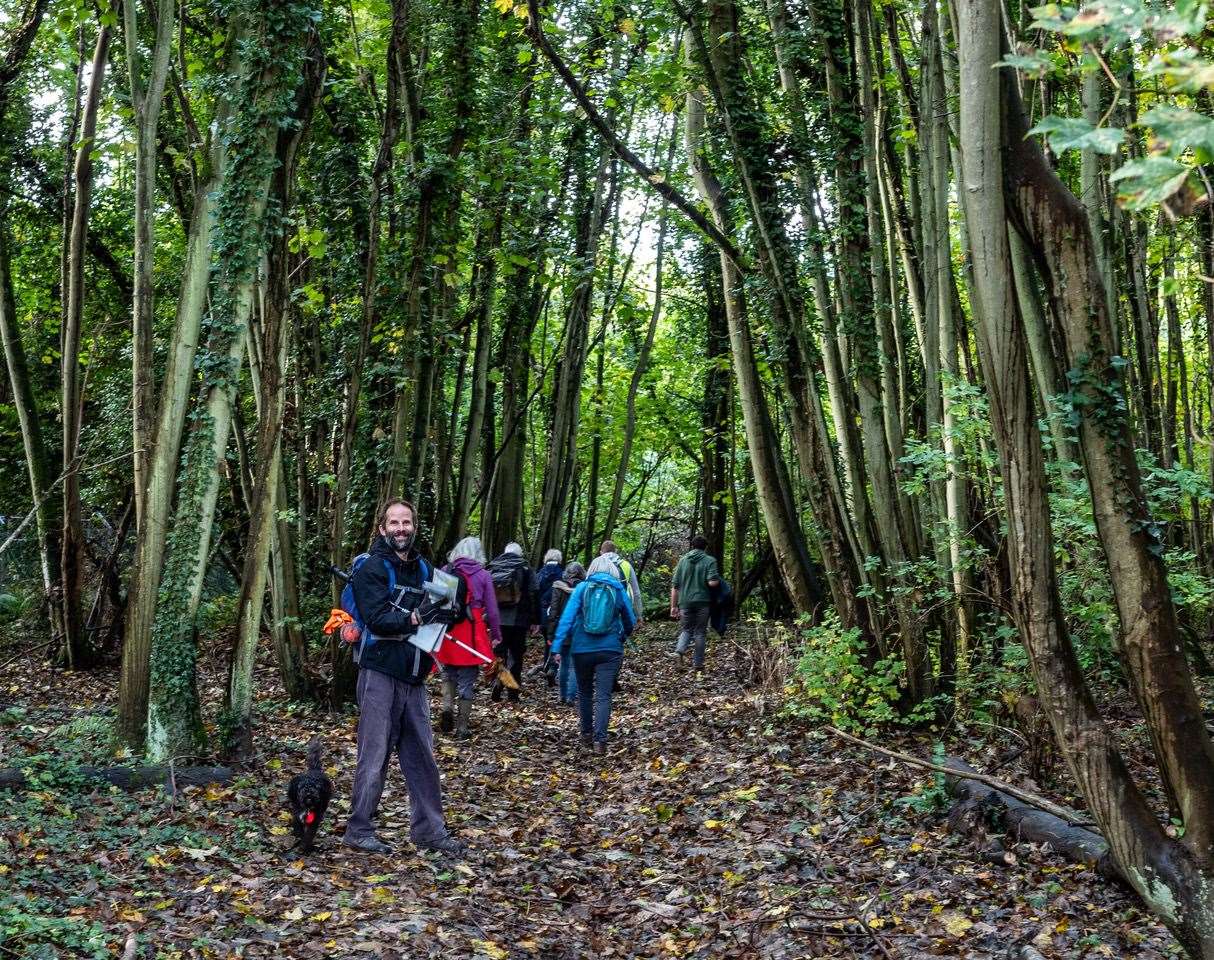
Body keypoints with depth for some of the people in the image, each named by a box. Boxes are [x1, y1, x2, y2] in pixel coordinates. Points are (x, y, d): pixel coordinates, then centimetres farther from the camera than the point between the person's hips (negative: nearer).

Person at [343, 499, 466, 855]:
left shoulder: (423, 568, 13)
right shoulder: (372, 568, -7)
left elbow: (432, 614, 14)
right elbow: (378, 619, -17)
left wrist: (443, 611, -7)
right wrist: (414, 617, -30)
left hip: (413, 676, 7)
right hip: (380, 672, -6)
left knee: (422, 756, 10)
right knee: (374, 757, -1)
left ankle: (429, 830, 18)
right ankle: (358, 830, 11)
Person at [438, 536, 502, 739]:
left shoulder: (445, 571, 2)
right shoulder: (483, 575, -2)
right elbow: (491, 609, -2)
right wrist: (496, 635, 6)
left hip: (446, 631, 2)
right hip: (472, 635, -2)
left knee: (449, 673, 23)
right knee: (467, 681, 6)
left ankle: (447, 707, 0)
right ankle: (461, 727, 9)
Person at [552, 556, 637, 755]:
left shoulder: (582, 588, 1)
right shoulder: (619, 590, 4)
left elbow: (567, 618, -8)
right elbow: (630, 623, 13)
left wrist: (558, 646, -8)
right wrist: (622, 635, 34)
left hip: (582, 649, 1)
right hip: (610, 650, -1)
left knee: (585, 692, 18)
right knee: (603, 696, -2)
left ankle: (586, 735, 26)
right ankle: (600, 739, -15)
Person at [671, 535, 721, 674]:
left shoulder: (683, 560, 6)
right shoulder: (710, 561, -4)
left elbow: (675, 585, 6)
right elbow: (712, 582, -17)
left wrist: (673, 606, 11)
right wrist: (719, 580, 6)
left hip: (685, 602, 2)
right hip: (702, 602, -2)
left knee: (687, 629, 18)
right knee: (700, 632, 10)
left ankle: (680, 650, -10)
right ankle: (698, 664, 13)